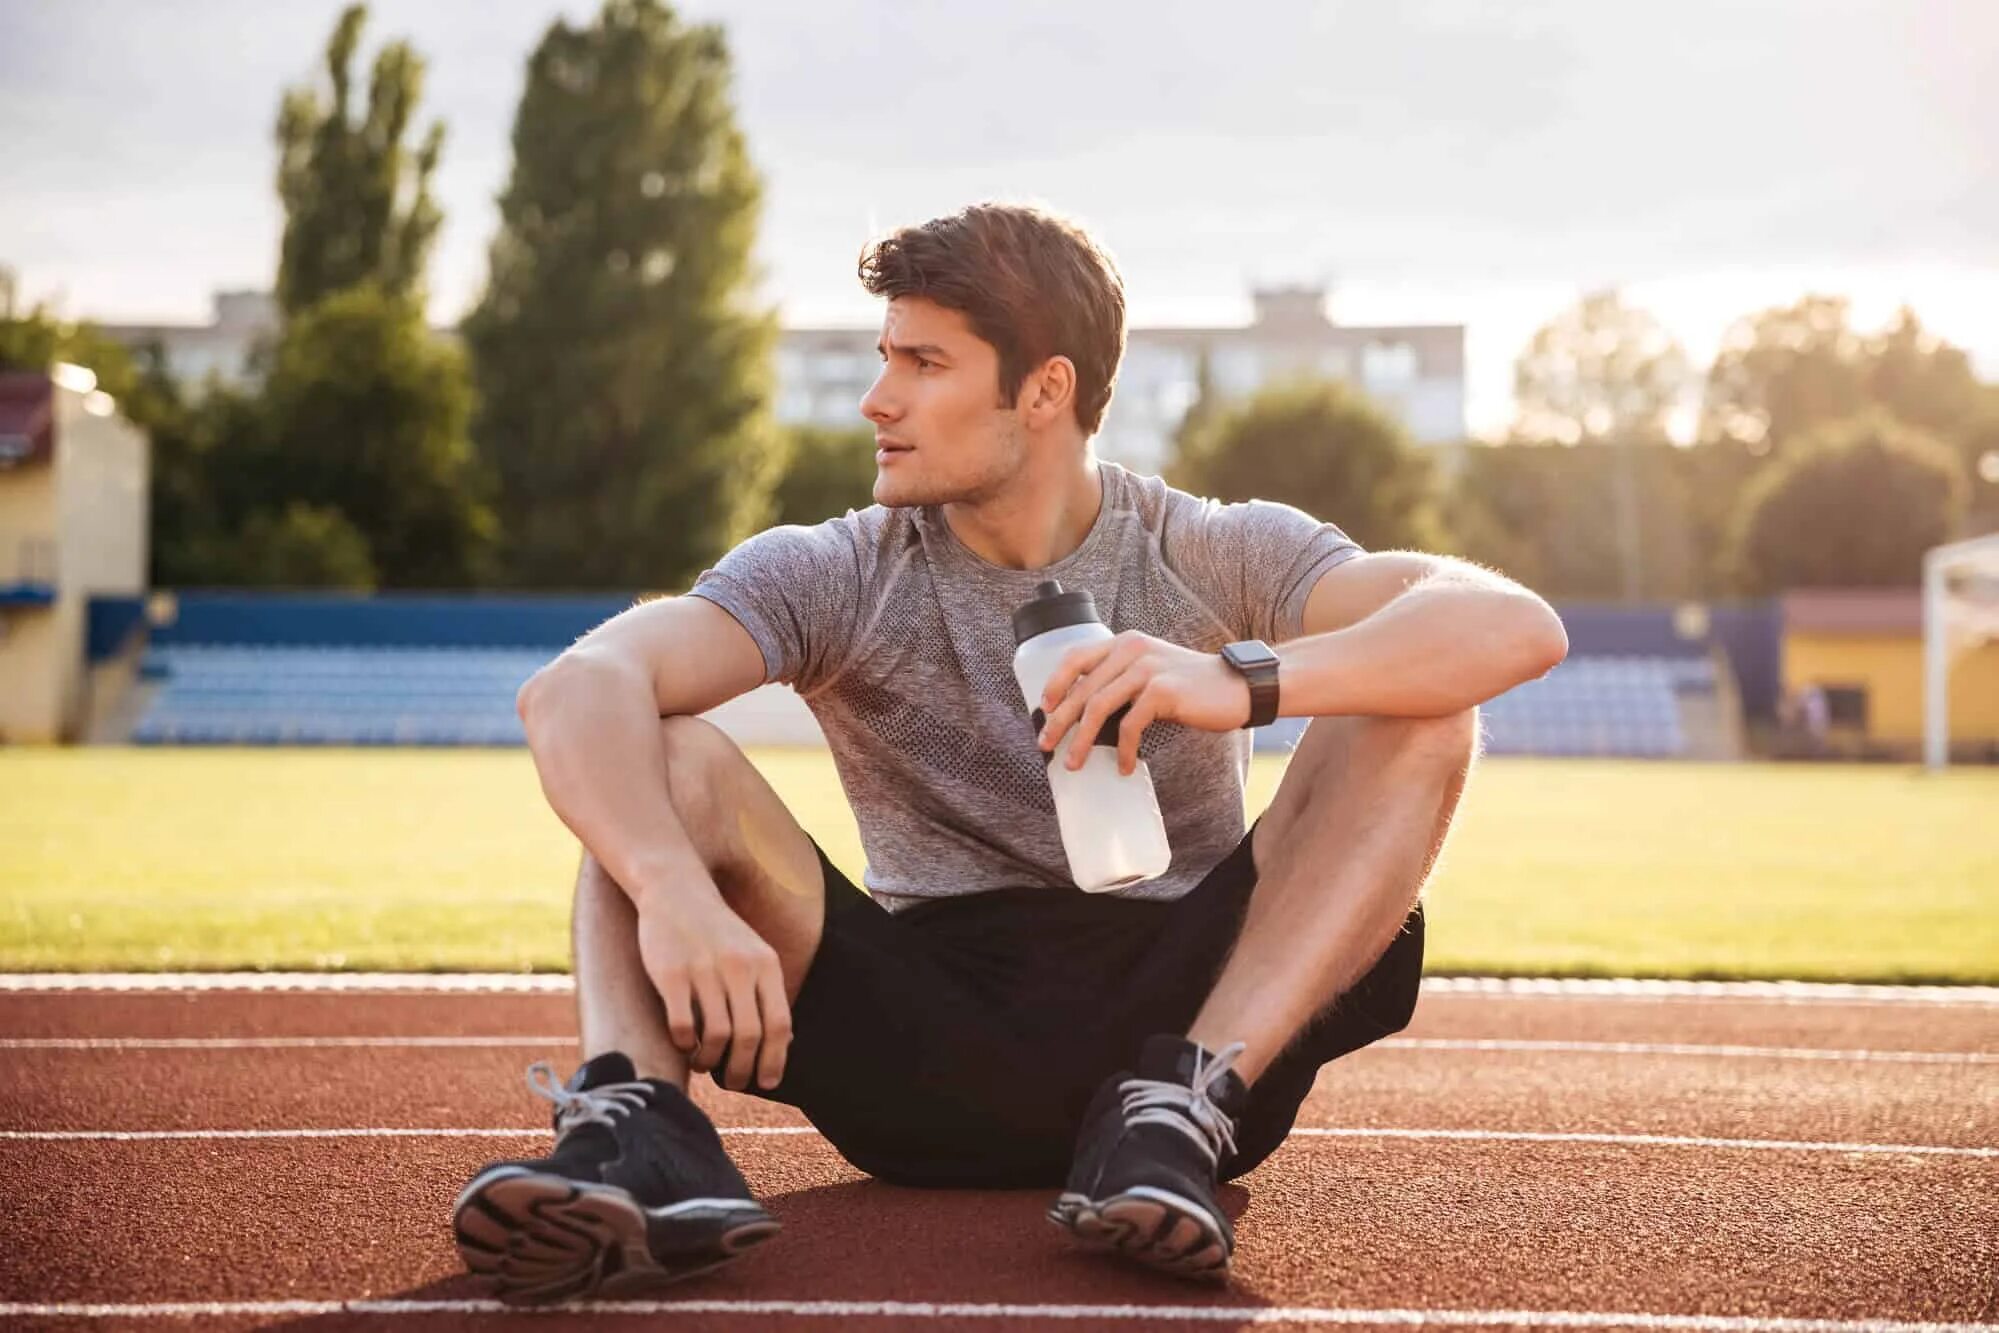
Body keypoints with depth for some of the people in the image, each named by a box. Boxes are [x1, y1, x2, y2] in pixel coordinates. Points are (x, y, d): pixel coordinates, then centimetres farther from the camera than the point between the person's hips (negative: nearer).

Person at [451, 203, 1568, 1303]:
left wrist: (1245, 685, -34)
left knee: (1421, 714, -17)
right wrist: (675, 896, -38)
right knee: (656, 756, -16)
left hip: (1187, 1013, 0)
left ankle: (1181, 1106, -32)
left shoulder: (1217, 558, 1)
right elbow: (576, 689, -17)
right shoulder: (837, 577, 2)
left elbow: (1520, 627, -16)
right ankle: (635, 1132, -42)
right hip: (929, 1042, 0)